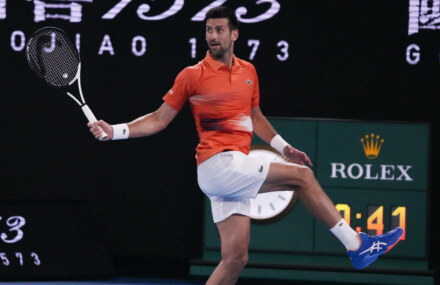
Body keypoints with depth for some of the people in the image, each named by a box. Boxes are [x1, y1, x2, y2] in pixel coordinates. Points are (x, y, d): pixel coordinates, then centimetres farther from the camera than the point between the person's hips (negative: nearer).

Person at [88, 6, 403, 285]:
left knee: (235, 259, 1)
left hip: (236, 171, 7)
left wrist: (283, 147, 22)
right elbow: (159, 119, 3)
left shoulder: (248, 71, 15)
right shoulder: (192, 76, -2)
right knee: (302, 176, -10)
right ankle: (356, 245, -4)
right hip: (217, 164, -7)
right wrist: (115, 131, -8)